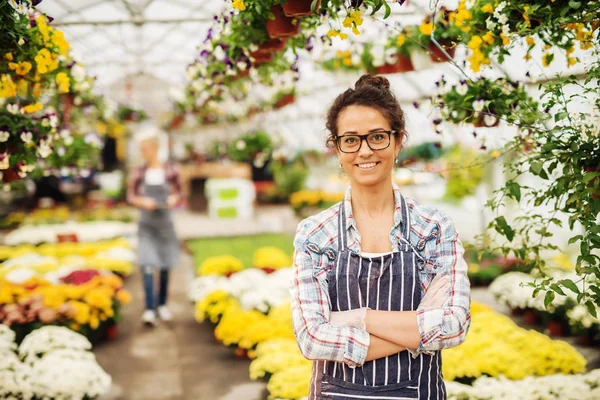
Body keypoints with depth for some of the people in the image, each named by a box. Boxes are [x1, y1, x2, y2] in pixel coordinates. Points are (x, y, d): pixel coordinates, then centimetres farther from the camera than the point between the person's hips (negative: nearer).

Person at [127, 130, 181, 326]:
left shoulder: (170, 170, -3)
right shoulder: (139, 173, -3)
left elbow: (178, 192, 9)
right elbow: (130, 196, 5)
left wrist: (174, 199, -12)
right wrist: (143, 202, -14)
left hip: (165, 222, 1)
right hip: (146, 223, -1)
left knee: (165, 267, 10)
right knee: (147, 265, -12)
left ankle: (161, 305, 27)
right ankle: (149, 309, -10)